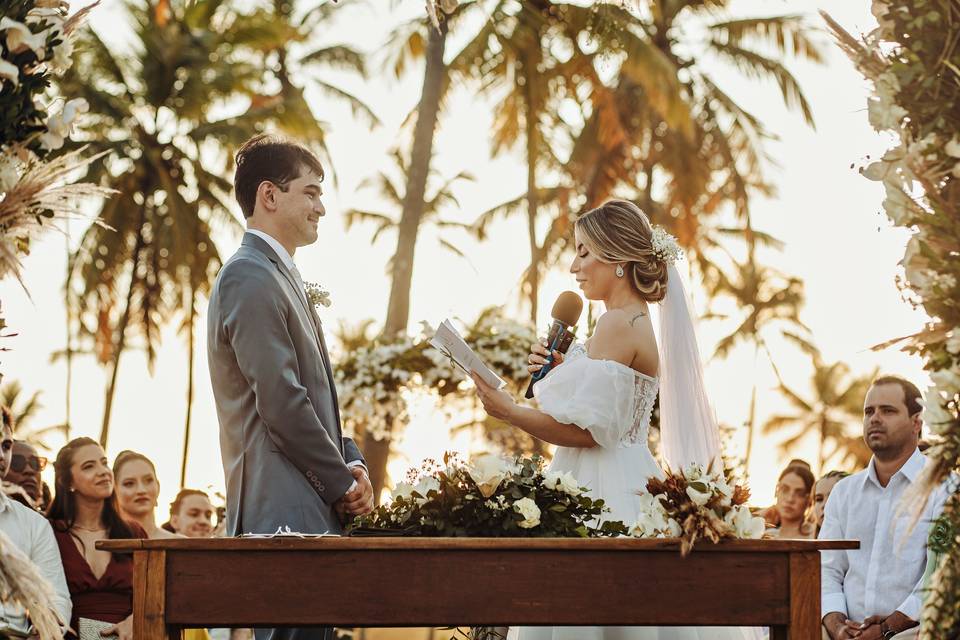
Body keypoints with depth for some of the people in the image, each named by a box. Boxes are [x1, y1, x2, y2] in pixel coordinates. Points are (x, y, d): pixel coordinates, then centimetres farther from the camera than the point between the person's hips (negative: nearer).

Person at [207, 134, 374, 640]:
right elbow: (280, 403, -18)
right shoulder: (250, 279, -12)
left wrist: (349, 463, 8)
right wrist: (342, 484, -10)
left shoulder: (279, 277, 21)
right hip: (286, 512, -10)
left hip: (310, 511, 10)